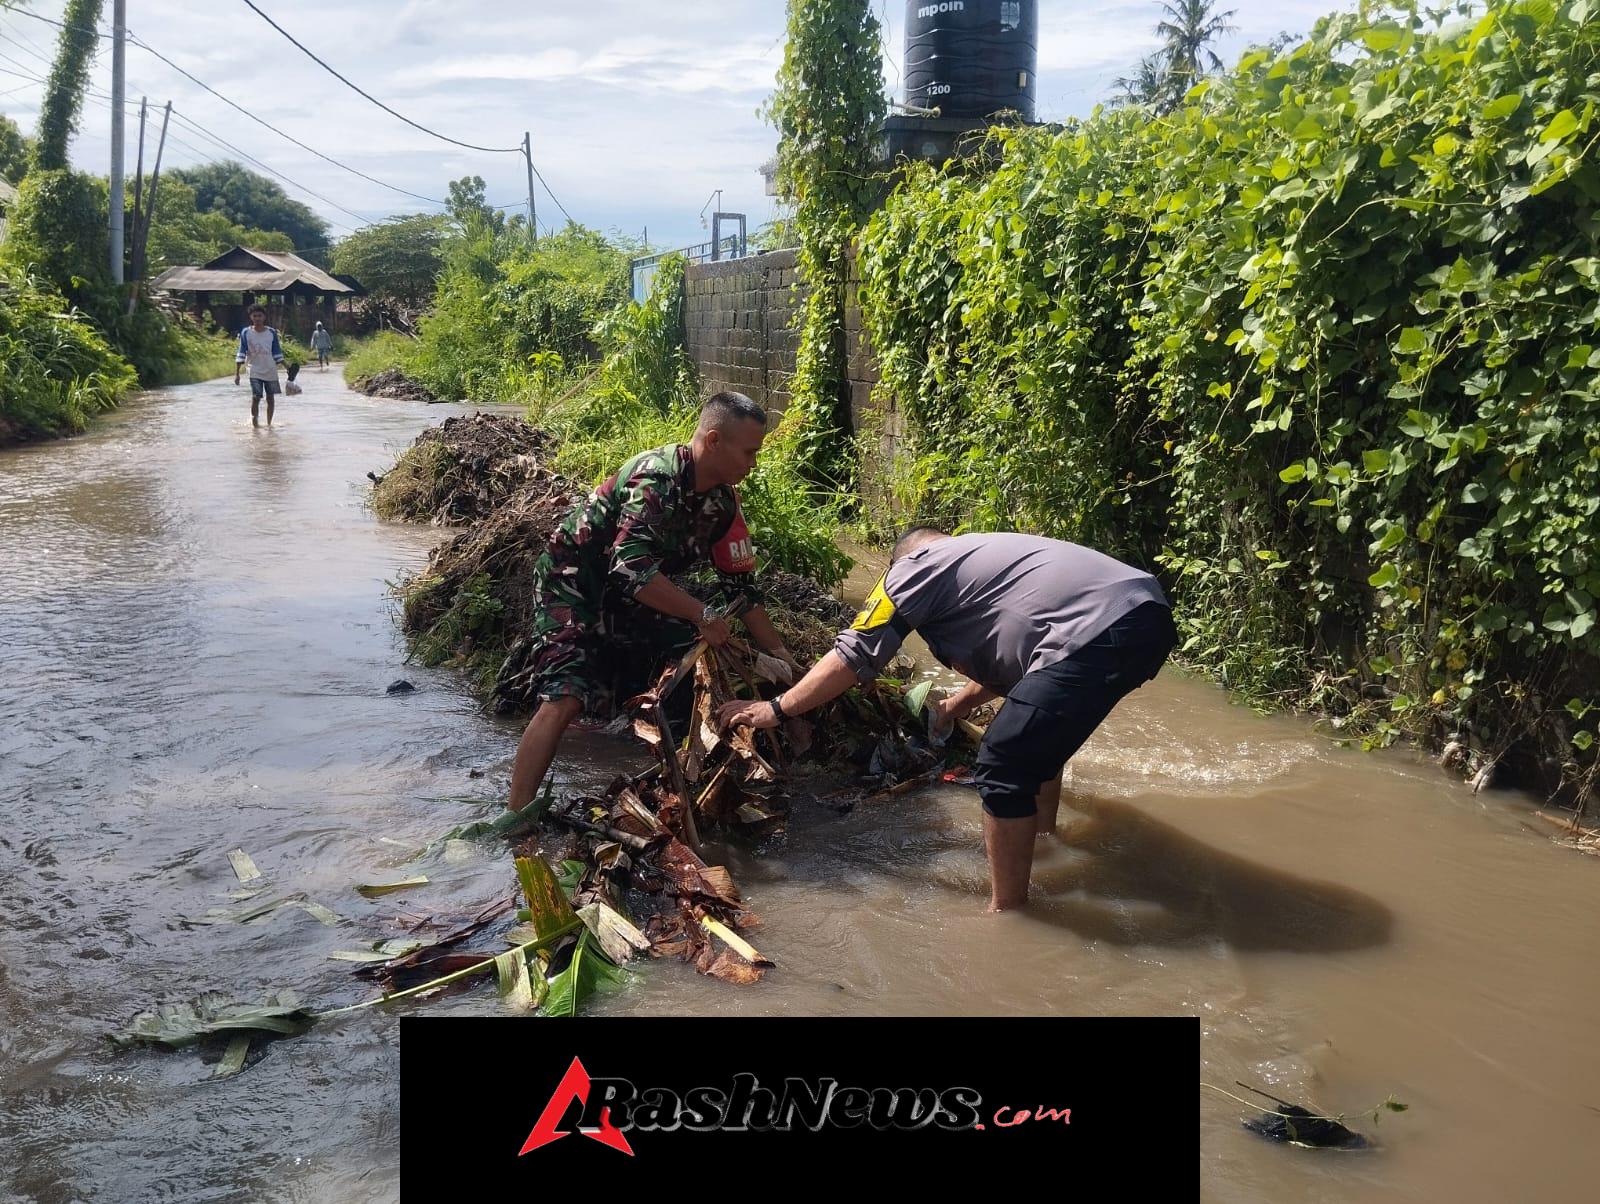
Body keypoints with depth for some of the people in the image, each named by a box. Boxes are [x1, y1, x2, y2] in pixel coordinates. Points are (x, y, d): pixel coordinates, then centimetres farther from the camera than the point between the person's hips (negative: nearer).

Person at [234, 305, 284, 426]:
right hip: (255, 372, -2)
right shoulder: (246, 333, -4)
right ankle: (254, 421, 1)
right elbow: (241, 354, -2)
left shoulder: (272, 333, 1)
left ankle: (269, 423, 20)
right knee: (255, 397, -12)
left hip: (271, 371, 2)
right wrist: (236, 373, -7)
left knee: (270, 398, 7)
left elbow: (277, 353, 8)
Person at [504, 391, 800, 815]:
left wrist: (779, 652, 3)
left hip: (629, 592, 8)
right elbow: (632, 567, -38)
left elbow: (741, 585, 6)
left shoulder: (723, 500, -2)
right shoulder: (657, 477, -28)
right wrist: (702, 615, -30)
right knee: (565, 698, -22)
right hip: (574, 582, -8)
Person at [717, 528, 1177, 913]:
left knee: (1003, 770, -3)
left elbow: (852, 656, 7)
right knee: (1037, 731, 31)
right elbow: (1012, 650, 40)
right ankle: (1041, 831, 52)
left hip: (1104, 633, -10)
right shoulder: (979, 559, 30)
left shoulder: (915, 566, 7)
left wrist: (775, 709, 14)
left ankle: (1008, 913, 7)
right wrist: (962, 702, 42)